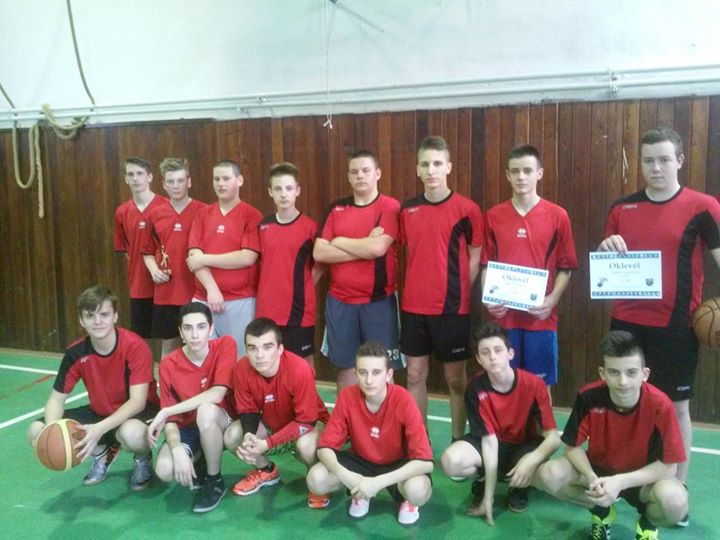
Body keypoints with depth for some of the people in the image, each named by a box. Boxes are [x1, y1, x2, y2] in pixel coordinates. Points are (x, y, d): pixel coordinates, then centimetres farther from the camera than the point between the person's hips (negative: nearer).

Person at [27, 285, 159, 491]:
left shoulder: (135, 346, -26)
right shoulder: (75, 353, -12)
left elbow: (138, 401, -29)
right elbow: (57, 398, -5)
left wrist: (100, 429, -42)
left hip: (136, 412, -5)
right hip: (100, 412, 6)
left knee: (131, 433, -42)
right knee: (37, 433, -11)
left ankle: (143, 459, -2)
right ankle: (103, 452, 12)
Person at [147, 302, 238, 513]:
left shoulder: (226, 345, -17)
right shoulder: (169, 365, -11)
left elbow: (217, 394, -28)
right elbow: (171, 419, -11)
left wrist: (165, 412, -26)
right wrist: (177, 450, -32)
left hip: (223, 425, -2)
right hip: (187, 428, 2)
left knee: (206, 410, -36)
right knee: (164, 470, -27)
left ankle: (215, 481, -13)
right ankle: (199, 462, 11)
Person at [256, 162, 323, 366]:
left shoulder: (309, 227, -7)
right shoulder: (262, 226, 5)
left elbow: (319, 267, 2)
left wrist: (302, 290, -2)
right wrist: (267, 291, 8)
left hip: (299, 310, -4)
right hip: (266, 310, 4)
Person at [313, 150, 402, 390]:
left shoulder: (390, 206, -4)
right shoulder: (336, 208, 7)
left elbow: (378, 247, -20)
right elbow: (319, 253, -4)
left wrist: (339, 241, -6)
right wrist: (364, 247, -13)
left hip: (378, 301, -3)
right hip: (340, 300, 4)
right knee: (345, 365, 12)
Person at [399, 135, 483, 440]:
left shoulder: (466, 209, -7)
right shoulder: (407, 210, 5)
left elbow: (475, 257, -3)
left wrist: (459, 293, -7)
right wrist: (414, 289, 7)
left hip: (452, 307, -4)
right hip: (413, 306, 4)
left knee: (455, 378, 8)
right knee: (415, 375, 11)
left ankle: (458, 442, 23)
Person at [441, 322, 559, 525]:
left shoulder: (534, 384, -23)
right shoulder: (476, 389, -22)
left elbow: (553, 437, -22)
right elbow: (490, 440, -22)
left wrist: (532, 459, -44)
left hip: (526, 445, -1)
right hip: (494, 444, 1)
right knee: (451, 461, -30)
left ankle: (519, 487, 3)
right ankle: (482, 483, 7)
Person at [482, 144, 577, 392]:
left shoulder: (557, 216, 0)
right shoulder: (493, 216, 4)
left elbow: (565, 268, 2)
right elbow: (487, 265, 8)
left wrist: (552, 299, -13)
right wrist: (489, 299, -7)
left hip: (541, 316, -1)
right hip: (503, 314, 1)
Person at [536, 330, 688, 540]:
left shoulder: (659, 405, -28)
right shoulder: (589, 397, -24)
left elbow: (668, 466, -22)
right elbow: (573, 446, -12)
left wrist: (620, 482, -32)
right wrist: (592, 478, -31)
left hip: (643, 477, -1)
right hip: (598, 468, 2)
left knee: (674, 501, -35)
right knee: (548, 475, -25)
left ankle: (648, 521, 6)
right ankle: (601, 510, 8)